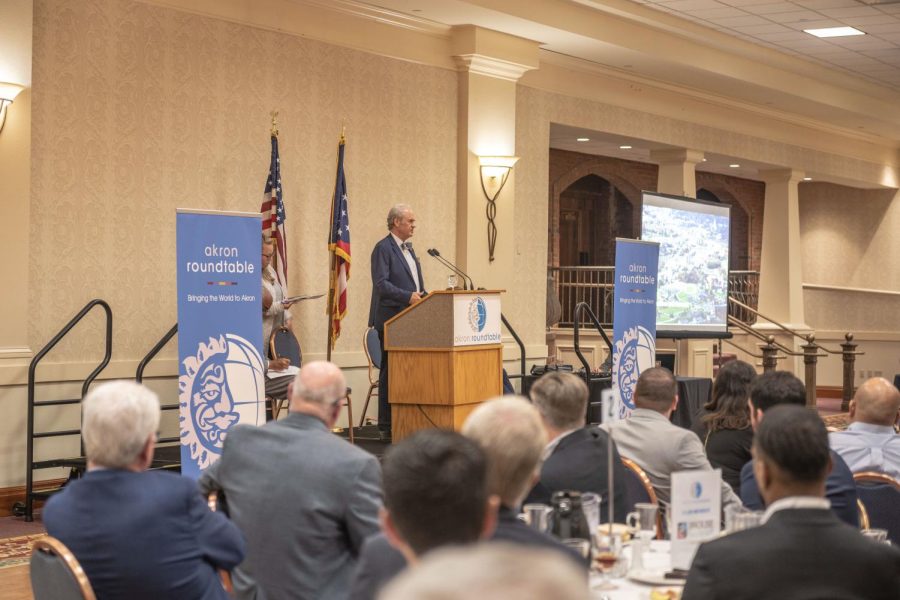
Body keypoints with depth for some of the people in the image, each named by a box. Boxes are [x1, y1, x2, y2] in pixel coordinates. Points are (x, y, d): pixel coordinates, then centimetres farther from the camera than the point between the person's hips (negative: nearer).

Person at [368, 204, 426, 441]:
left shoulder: (408, 249, 19)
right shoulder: (383, 248, -8)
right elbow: (381, 284, -18)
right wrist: (408, 297, -26)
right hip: (392, 320, -8)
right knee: (390, 373, -4)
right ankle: (386, 428, 0)